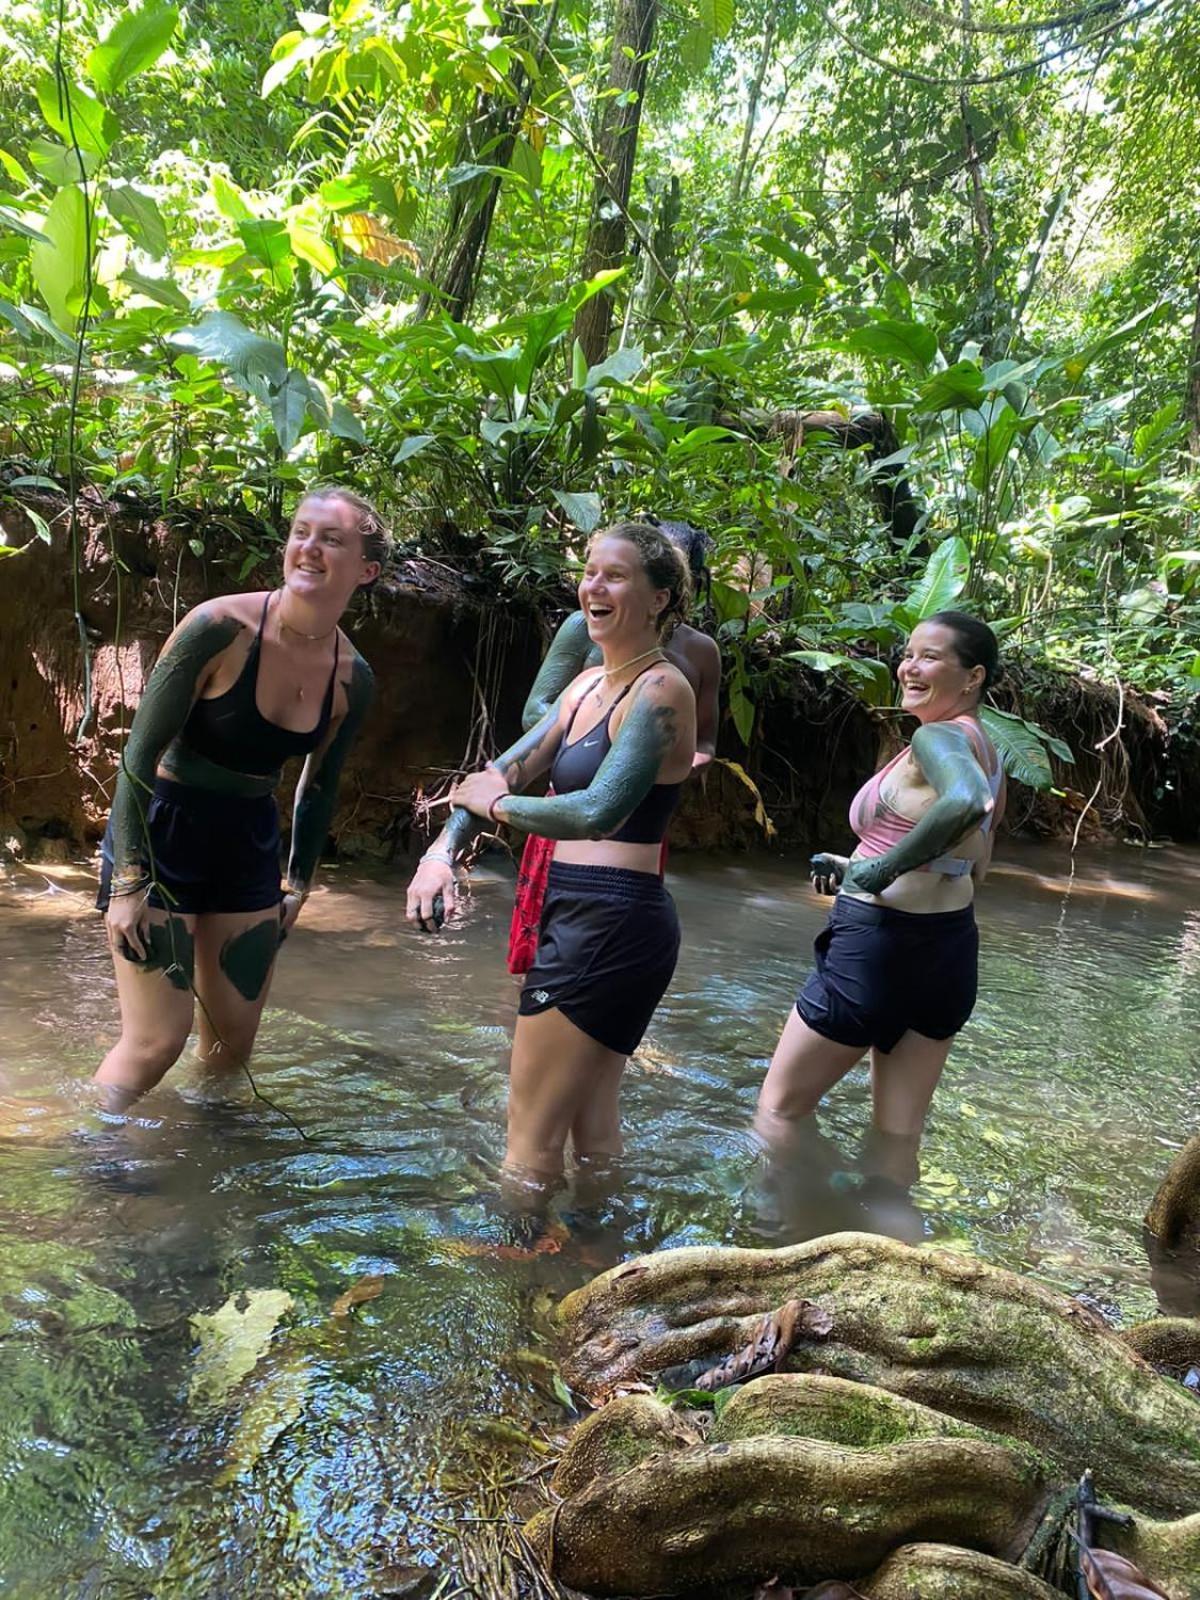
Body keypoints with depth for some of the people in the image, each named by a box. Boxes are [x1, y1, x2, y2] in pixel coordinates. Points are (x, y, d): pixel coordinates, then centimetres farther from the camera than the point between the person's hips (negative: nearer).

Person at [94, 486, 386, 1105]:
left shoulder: (353, 678, -4)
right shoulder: (220, 626, -20)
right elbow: (140, 753, -16)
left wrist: (298, 884, 12)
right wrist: (129, 882, -17)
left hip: (249, 845, 5)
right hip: (163, 832, -5)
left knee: (234, 1044, 11)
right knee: (157, 1042, -7)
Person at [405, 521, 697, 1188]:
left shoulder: (660, 690, -14)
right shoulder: (588, 685, 14)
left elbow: (598, 812, -25)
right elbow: (505, 770, 13)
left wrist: (498, 804, -10)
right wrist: (443, 851, -3)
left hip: (610, 922, -9)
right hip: (580, 916, 9)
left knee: (531, 1144, 0)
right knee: (593, 1128, 21)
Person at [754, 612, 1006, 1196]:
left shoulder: (937, 736, -15)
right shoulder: (984, 749, 14)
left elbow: (966, 801, -38)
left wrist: (883, 867, -28)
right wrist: (857, 870, 20)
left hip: (880, 942, -9)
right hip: (952, 949, 9)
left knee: (778, 1108, 8)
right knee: (898, 1135, 15)